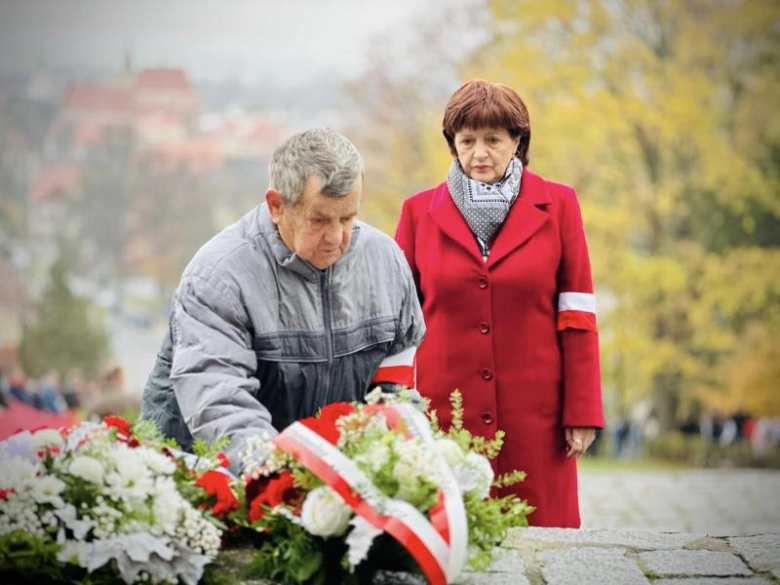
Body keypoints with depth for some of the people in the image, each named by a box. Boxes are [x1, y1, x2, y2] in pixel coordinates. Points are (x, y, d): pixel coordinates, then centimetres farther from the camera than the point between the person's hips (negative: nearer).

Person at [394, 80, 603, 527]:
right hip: (442, 415, 1)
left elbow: (577, 317, 4)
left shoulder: (557, 206, 5)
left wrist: (582, 413, -2)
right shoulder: (420, 211, 8)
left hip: (534, 417, -1)